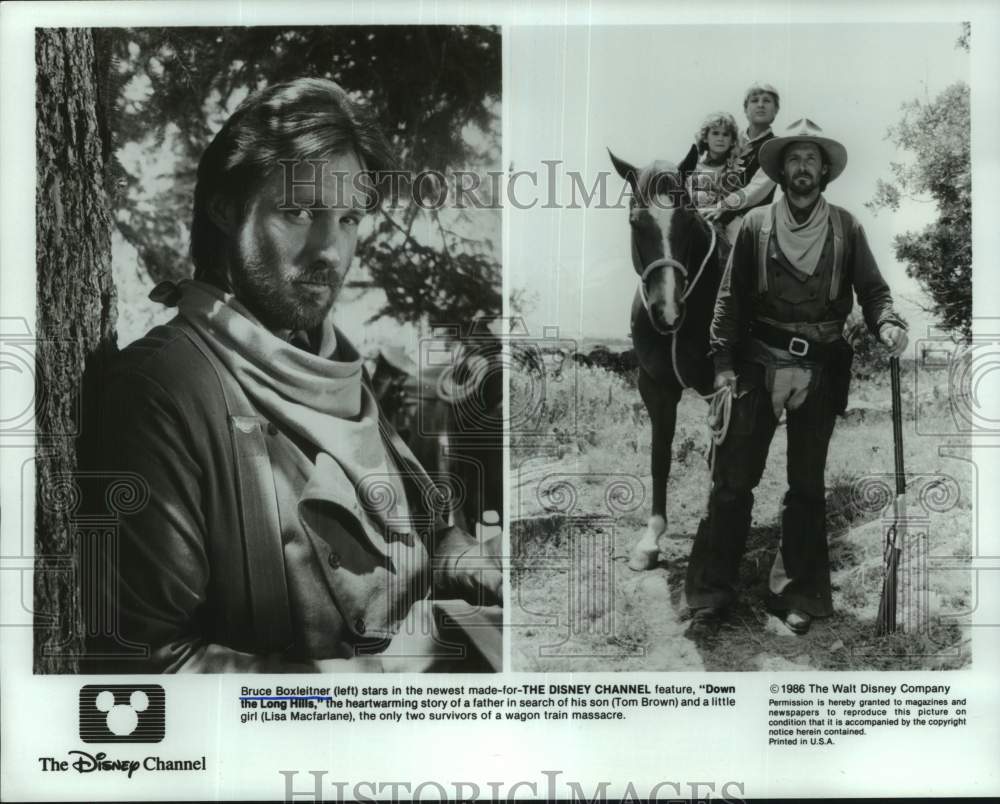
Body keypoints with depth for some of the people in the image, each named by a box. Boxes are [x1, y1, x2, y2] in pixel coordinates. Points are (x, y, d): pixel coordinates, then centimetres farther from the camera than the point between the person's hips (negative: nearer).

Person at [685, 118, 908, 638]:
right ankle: (711, 594, 7)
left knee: (807, 485, 10)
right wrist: (723, 363, -6)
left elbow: (873, 288, 3)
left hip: (820, 373, 1)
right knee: (733, 480, -1)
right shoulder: (756, 224, 3)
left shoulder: (846, 228, 4)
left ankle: (798, 594, 21)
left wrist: (887, 324, -19)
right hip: (758, 365, -1)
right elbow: (731, 297, 2)